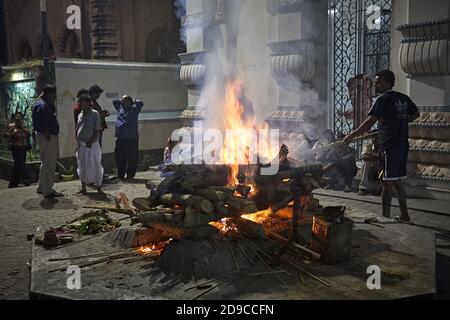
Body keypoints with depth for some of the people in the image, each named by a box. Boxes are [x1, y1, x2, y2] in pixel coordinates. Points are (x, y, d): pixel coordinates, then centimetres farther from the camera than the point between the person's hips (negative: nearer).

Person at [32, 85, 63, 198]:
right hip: (46, 138, -11)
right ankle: (48, 191, 2)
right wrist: (48, 137, -21)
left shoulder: (47, 104, 15)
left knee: (46, 164, 19)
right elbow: (42, 126, -23)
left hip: (51, 137, 11)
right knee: (48, 165, -5)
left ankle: (41, 188, 30)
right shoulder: (42, 105, -17)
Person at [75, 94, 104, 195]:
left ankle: (99, 188, 11)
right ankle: (83, 188, 24)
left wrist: (90, 143, -15)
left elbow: (97, 131, -13)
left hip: (92, 146, -6)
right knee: (82, 167, 13)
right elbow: (77, 130, 15)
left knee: (96, 166, 1)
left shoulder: (95, 114, -10)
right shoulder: (80, 115, 9)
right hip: (81, 146, 6)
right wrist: (78, 142, 3)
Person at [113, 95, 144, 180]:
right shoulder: (120, 108, 16)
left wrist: (133, 101, 7)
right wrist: (121, 101, 20)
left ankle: (130, 175, 8)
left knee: (131, 158, -1)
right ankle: (120, 175, 18)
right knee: (120, 158, 8)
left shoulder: (134, 109, 3)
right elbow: (114, 101, 27)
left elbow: (140, 103, -7)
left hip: (131, 138, -4)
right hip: (120, 138, 4)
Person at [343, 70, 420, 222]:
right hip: (403, 144, 8)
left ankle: (386, 216, -1)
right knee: (397, 181, 15)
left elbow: (370, 123, -16)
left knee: (388, 182, -4)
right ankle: (404, 215, 20)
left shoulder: (383, 99, -11)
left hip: (389, 145, -8)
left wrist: (351, 136, -12)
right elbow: (416, 114, 26)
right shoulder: (404, 98, 13)